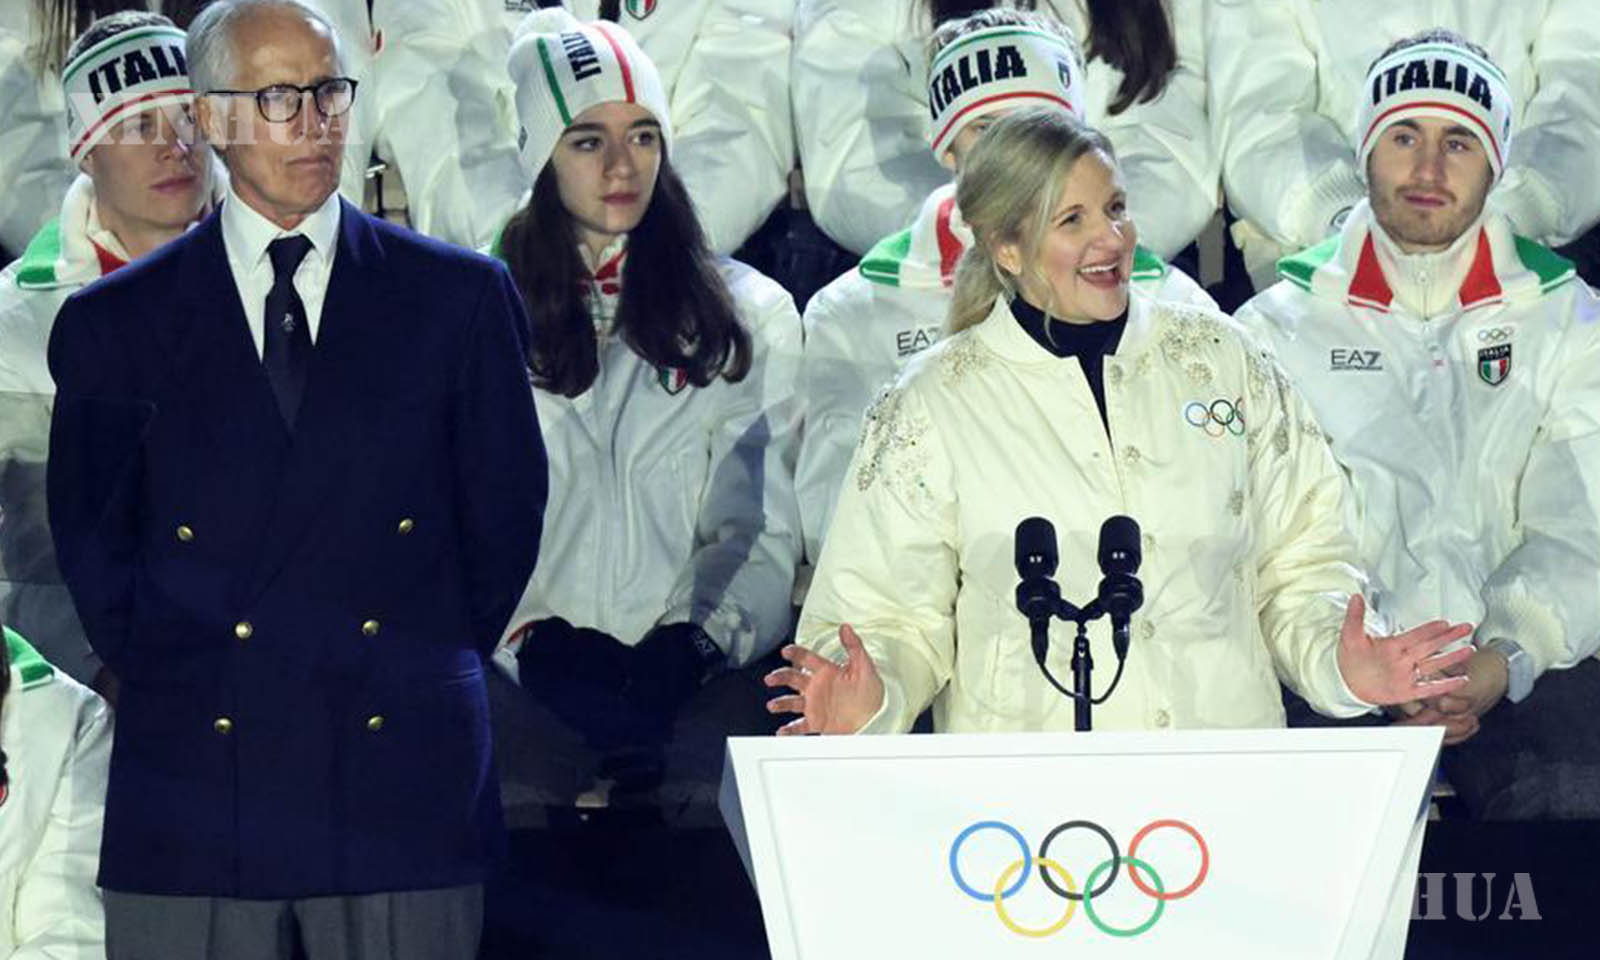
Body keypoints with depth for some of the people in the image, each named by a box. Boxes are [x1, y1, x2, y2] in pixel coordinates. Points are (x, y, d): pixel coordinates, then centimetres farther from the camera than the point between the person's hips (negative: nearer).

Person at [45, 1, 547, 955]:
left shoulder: (461, 297, 8)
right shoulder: (115, 326, 8)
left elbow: (507, 511, 10)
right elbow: (91, 546, 11)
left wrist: (432, 680, 7)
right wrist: (172, 678, 5)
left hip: (404, 795, 0)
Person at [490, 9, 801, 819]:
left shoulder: (750, 314, 15)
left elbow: (762, 528, 11)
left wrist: (700, 638, -6)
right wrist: (532, 641, -8)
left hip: (696, 682, 1)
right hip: (532, 685, -1)